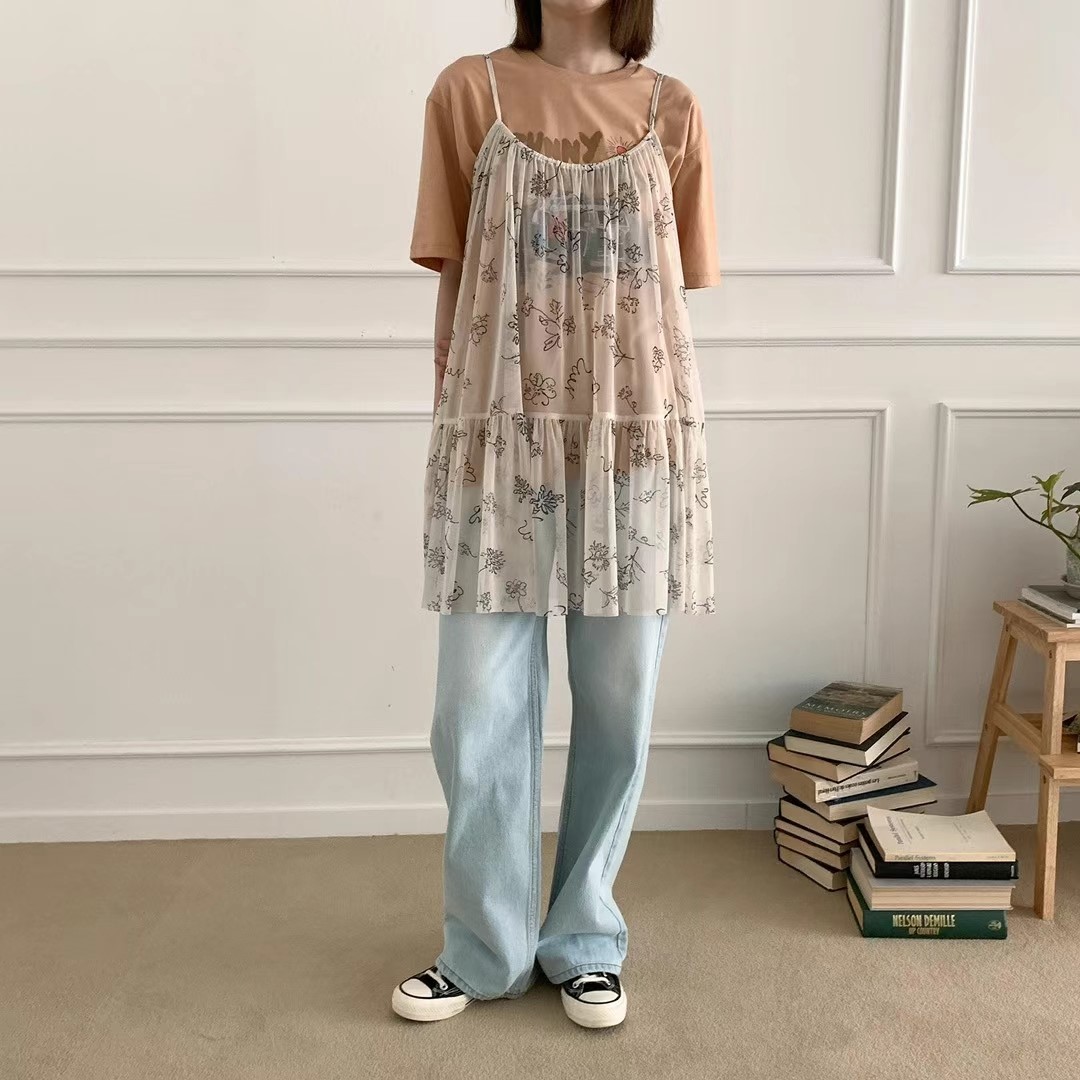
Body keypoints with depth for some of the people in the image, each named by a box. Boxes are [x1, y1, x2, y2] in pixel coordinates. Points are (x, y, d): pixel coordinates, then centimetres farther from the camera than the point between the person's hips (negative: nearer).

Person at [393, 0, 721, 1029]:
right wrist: (450, 432, 4)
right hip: (501, 441, -1)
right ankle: (486, 947, 25)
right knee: (477, 713, 4)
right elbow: (453, 282, 5)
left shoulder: (671, 111, 8)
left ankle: (584, 940, 28)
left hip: (636, 443, 1)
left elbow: (675, 295, 9)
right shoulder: (468, 91, 5)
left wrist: (667, 439, 6)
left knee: (617, 707, 8)